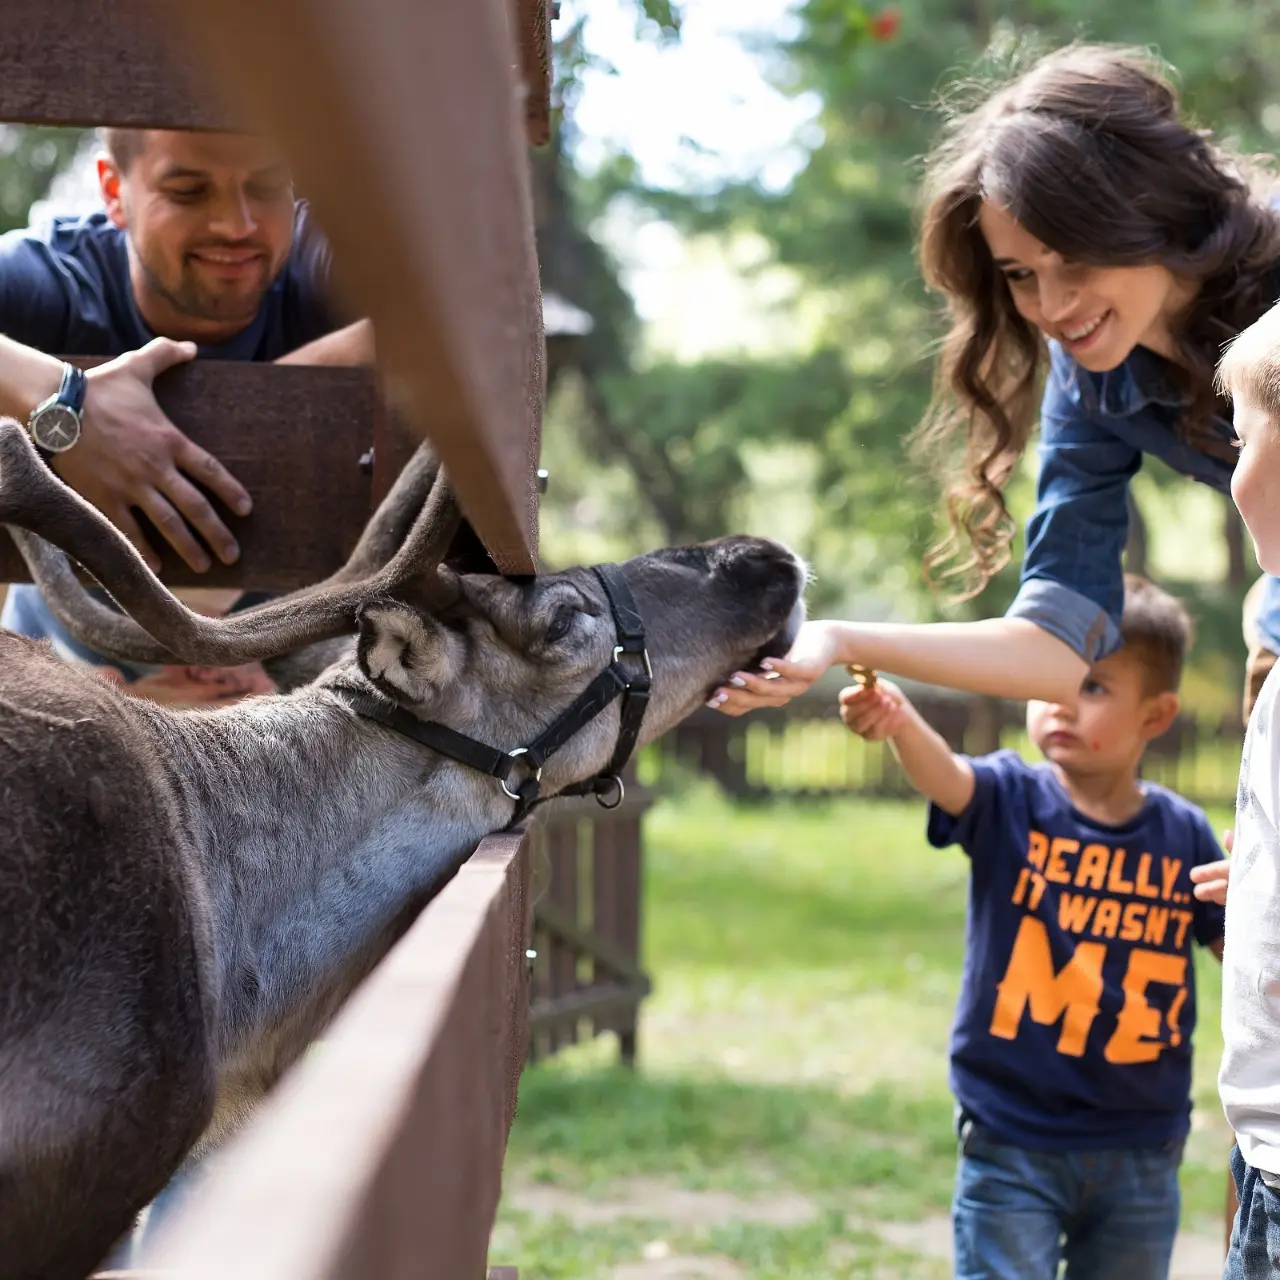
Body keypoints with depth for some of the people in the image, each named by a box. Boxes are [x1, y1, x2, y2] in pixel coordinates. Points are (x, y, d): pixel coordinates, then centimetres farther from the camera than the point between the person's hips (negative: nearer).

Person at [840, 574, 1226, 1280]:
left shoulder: (1183, 834, -2)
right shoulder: (1010, 801, -8)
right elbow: (945, 775, -30)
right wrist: (898, 720, -52)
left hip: (1141, 1156, 2)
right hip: (1012, 1146, -2)